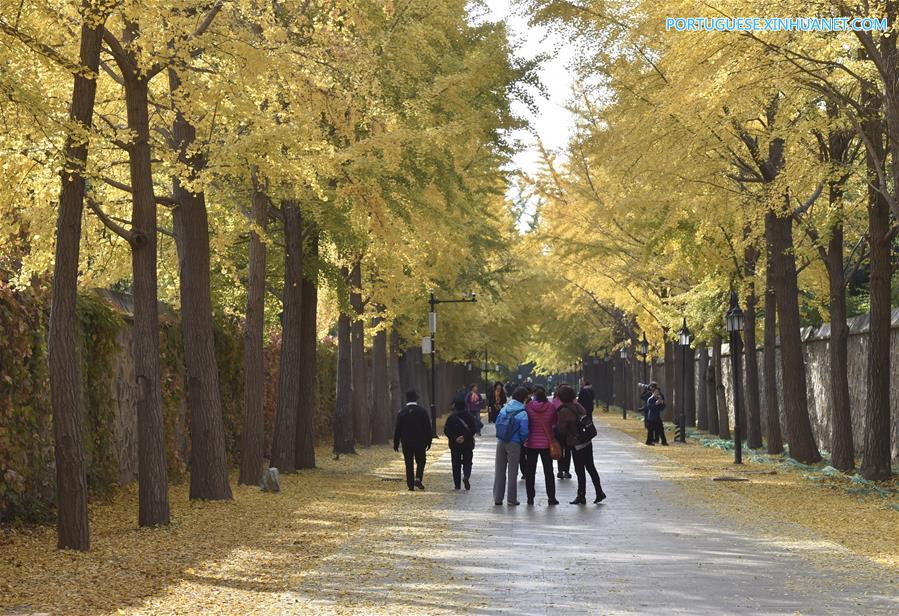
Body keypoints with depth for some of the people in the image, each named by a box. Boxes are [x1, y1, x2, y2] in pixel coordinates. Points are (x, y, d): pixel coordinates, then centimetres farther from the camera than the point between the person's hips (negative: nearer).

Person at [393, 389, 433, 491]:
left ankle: (410, 484, 5)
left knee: (409, 463, 7)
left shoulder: (402, 412, -4)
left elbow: (397, 429, -1)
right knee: (420, 461, 12)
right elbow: (428, 428, -3)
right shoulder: (422, 411, -5)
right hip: (420, 441, -1)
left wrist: (396, 443, 5)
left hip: (406, 442, 1)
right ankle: (418, 479, -8)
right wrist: (428, 441, 4)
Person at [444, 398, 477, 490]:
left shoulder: (451, 418, -3)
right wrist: (465, 437, -14)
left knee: (456, 464, 8)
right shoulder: (470, 417, -2)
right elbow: (473, 430, -9)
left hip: (455, 445, 0)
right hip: (467, 444, 0)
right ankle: (466, 476, -20)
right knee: (467, 462, 9)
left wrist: (455, 438, -12)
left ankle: (457, 484, 7)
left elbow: (446, 431, -9)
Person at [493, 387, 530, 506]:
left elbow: (497, 424, 5)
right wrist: (523, 440, 5)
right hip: (514, 444, -4)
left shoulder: (504, 409, 1)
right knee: (512, 472, 5)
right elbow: (524, 432, -15)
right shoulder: (523, 413, -14)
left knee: (499, 470, 12)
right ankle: (511, 499, 8)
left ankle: (497, 498, 15)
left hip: (501, 442, 4)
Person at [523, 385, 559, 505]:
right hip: (546, 443, 1)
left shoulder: (528, 406, -10)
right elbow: (555, 423, 1)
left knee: (530, 471, 10)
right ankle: (551, 497, 10)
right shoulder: (551, 407, -9)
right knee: (548, 471, 10)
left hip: (531, 443, 0)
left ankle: (530, 497, 10)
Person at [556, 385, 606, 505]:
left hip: (576, 444, -8)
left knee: (580, 470, 1)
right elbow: (586, 416, 14)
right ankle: (599, 492, 18)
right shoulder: (578, 406, 5)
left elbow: (562, 429, -14)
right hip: (587, 441, 8)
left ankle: (581, 496, 8)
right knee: (590, 467, 15)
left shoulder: (564, 411, -17)